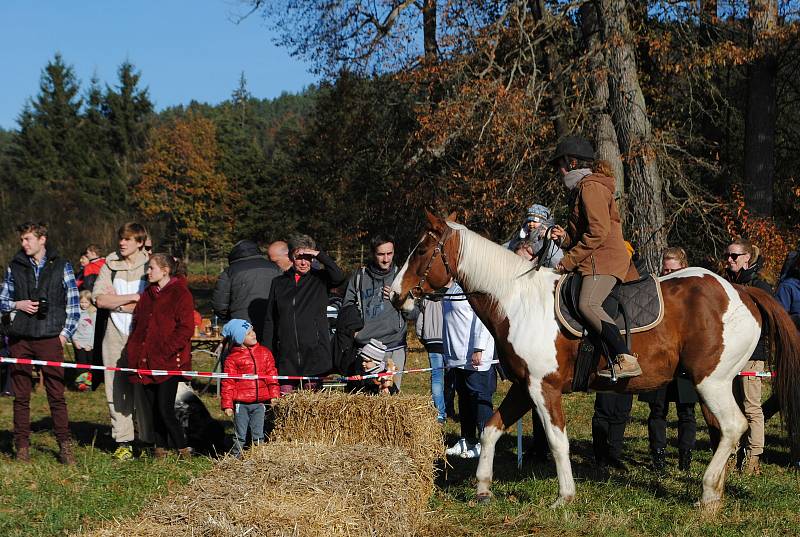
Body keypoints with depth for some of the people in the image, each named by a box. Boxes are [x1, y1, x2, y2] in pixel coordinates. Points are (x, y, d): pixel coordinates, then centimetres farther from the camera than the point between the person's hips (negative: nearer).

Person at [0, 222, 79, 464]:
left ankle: (65, 445, 2)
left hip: (50, 338, -2)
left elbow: (73, 303, 7)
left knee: (56, 394, -4)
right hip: (20, 339, 2)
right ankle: (22, 446, 9)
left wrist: (65, 332, -2)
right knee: (21, 395, 4)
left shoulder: (61, 266, 5)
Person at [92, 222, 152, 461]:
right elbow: (99, 299, -2)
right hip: (114, 335, 3)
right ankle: (123, 442, 7)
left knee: (143, 388, -3)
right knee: (116, 389, 2)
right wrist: (133, 298, -8)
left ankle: (149, 441, 4)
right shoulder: (110, 265, 9)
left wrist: (115, 302, -7)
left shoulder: (149, 266, -1)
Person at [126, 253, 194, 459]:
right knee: (154, 409, 8)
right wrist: (134, 353, 8)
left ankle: (183, 449, 0)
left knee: (165, 409, -11)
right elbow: (137, 325, 21)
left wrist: (165, 351, -16)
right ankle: (160, 448, 15)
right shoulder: (147, 295, 18)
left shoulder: (180, 294, -5)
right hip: (146, 362, 7)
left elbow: (186, 329, -11)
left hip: (169, 361, -7)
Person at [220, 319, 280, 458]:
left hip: (260, 402, 3)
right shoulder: (233, 358, -5)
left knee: (258, 435, 10)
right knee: (240, 435, 5)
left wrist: (274, 395, 6)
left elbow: (272, 375, 11)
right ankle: (236, 456, 15)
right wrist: (227, 404, -7)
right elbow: (228, 383, -4)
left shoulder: (264, 352, 6)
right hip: (241, 403, -3)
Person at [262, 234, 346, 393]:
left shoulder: (319, 279, 8)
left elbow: (339, 276, -15)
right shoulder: (279, 283, 15)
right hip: (286, 355, 2)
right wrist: (267, 351, 8)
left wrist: (320, 255, -13)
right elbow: (269, 320, 15)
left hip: (315, 351, -2)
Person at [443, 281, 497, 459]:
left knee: (479, 396, -6)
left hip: (475, 357, -10)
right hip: (459, 356, 10)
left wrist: (478, 350, -25)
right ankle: (467, 441, 24)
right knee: (464, 397, 15)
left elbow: (483, 318, -22)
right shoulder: (455, 285, 14)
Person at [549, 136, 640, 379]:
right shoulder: (586, 187, 25)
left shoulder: (591, 187, -8)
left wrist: (569, 260, -14)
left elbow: (598, 232, -19)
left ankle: (626, 359, -35)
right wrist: (566, 237, 12)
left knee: (587, 304, -30)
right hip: (597, 261, 11)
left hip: (604, 261, -11)